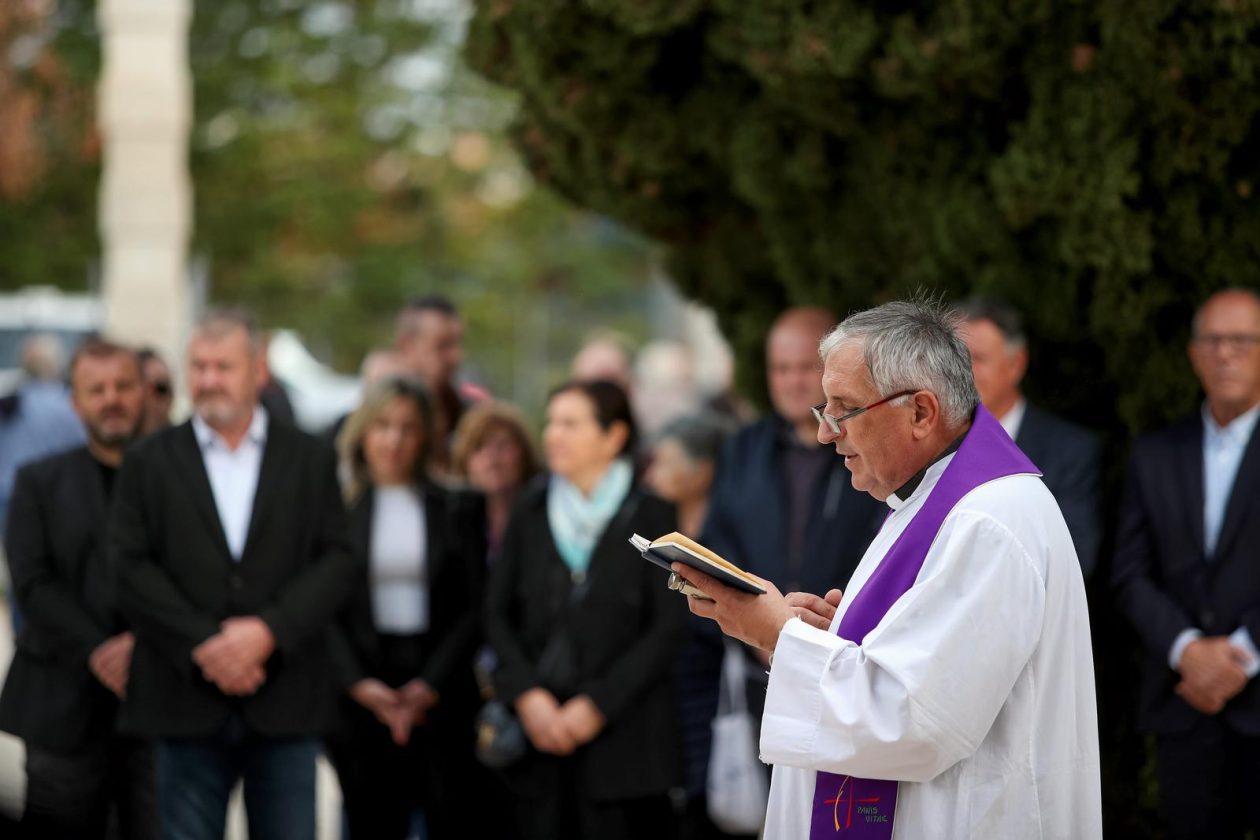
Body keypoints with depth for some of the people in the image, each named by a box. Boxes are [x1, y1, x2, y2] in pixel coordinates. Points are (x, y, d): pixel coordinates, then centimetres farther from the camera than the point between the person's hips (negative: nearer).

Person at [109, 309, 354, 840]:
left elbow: (336, 562, 1)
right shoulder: (149, 462, 7)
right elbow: (130, 568, -2)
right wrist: (202, 646, -13)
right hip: (186, 701, 0)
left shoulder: (310, 461, 9)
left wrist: (268, 631, -14)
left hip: (287, 704, 1)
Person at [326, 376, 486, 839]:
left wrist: (430, 684, -7)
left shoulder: (457, 508, 6)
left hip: (439, 694, 0)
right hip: (360, 696, 0)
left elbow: (474, 608, 3)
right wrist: (358, 683, -9)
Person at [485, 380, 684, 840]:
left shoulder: (650, 515, -1)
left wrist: (598, 704, -9)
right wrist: (527, 693, -4)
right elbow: (498, 611, 9)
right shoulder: (532, 508, 9)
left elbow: (665, 630, -4)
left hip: (622, 735, -3)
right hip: (539, 731, 3)